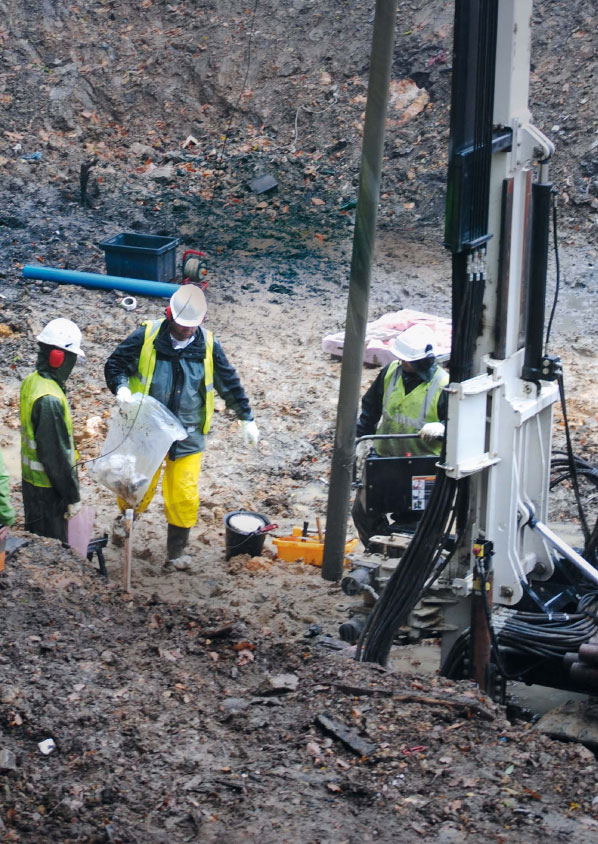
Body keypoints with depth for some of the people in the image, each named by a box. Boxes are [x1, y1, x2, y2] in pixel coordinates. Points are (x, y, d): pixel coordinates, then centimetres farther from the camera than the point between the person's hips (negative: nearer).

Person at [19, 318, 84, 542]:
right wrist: (73, 496, -16)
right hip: (47, 488, -9)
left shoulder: (31, 382, 1)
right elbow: (57, 454, -25)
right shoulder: (50, 400, -29)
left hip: (31, 480, 9)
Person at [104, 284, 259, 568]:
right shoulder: (146, 337, -9)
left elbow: (230, 385, 8)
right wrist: (121, 388, -17)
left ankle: (175, 554, 17)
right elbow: (115, 364, 2)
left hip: (188, 436, 1)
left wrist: (246, 419, 9)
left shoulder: (208, 345, -3)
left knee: (184, 498, 0)